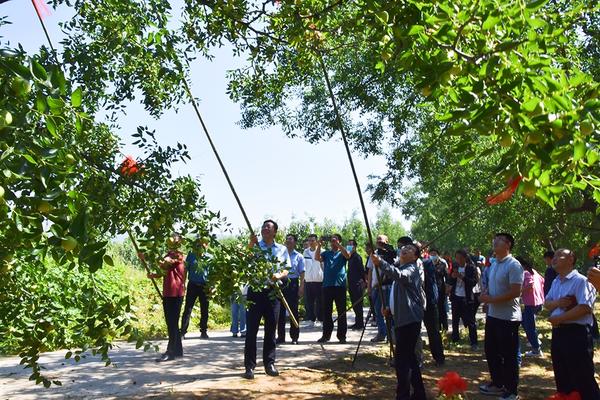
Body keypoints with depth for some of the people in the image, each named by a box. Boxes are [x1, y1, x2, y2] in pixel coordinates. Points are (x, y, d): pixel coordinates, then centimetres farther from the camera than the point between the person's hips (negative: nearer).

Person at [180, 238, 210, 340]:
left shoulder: (209, 258, 1)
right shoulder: (191, 256, 1)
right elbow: (185, 270, 5)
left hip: (204, 286, 1)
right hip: (192, 285, -1)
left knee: (204, 310, 9)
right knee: (187, 309, -3)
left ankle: (203, 332, 20)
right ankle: (183, 332, -1)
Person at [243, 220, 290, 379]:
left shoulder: (282, 249, 9)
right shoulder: (254, 246, 3)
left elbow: (286, 269, 11)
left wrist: (279, 275, -10)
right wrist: (251, 244, -23)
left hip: (272, 292, 2)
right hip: (255, 291, -2)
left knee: (271, 330, 9)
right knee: (251, 330, -1)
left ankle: (269, 363, 20)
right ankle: (249, 366, 5)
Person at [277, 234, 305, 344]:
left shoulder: (299, 256, 6)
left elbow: (302, 273, 3)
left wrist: (301, 288, -6)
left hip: (293, 283, -2)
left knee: (293, 310, 2)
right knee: (280, 310, 3)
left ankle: (294, 337, 9)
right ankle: (281, 336, 11)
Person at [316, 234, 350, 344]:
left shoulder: (342, 253, 7)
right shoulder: (326, 253, 14)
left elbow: (347, 255, -15)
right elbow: (317, 258, -3)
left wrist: (338, 244, -21)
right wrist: (319, 246, -14)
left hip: (340, 285, -3)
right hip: (327, 285, 3)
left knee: (341, 312, 1)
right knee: (326, 311, 6)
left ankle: (342, 336, 7)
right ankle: (326, 335, 14)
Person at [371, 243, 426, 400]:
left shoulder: (411, 269, -13)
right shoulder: (399, 267, 17)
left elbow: (400, 275, -37)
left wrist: (380, 263, -49)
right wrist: (390, 307, 17)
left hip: (409, 319, -10)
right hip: (402, 318, 10)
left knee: (401, 359, -10)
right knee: (409, 357, 17)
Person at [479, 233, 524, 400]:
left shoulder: (513, 265, -16)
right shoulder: (494, 265, 11)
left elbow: (515, 292, -22)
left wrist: (491, 299, -18)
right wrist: (485, 294, -1)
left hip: (508, 318, -9)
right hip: (492, 315, 9)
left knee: (509, 356, 3)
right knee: (491, 352, 18)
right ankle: (497, 383, 35)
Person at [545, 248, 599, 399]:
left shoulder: (580, 281, -12)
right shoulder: (555, 282, 15)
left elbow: (585, 308, -22)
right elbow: (546, 303, 16)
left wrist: (559, 318, -17)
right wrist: (556, 303, -8)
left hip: (576, 334, -8)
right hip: (557, 333, 9)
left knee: (583, 380, -2)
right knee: (562, 378, 18)